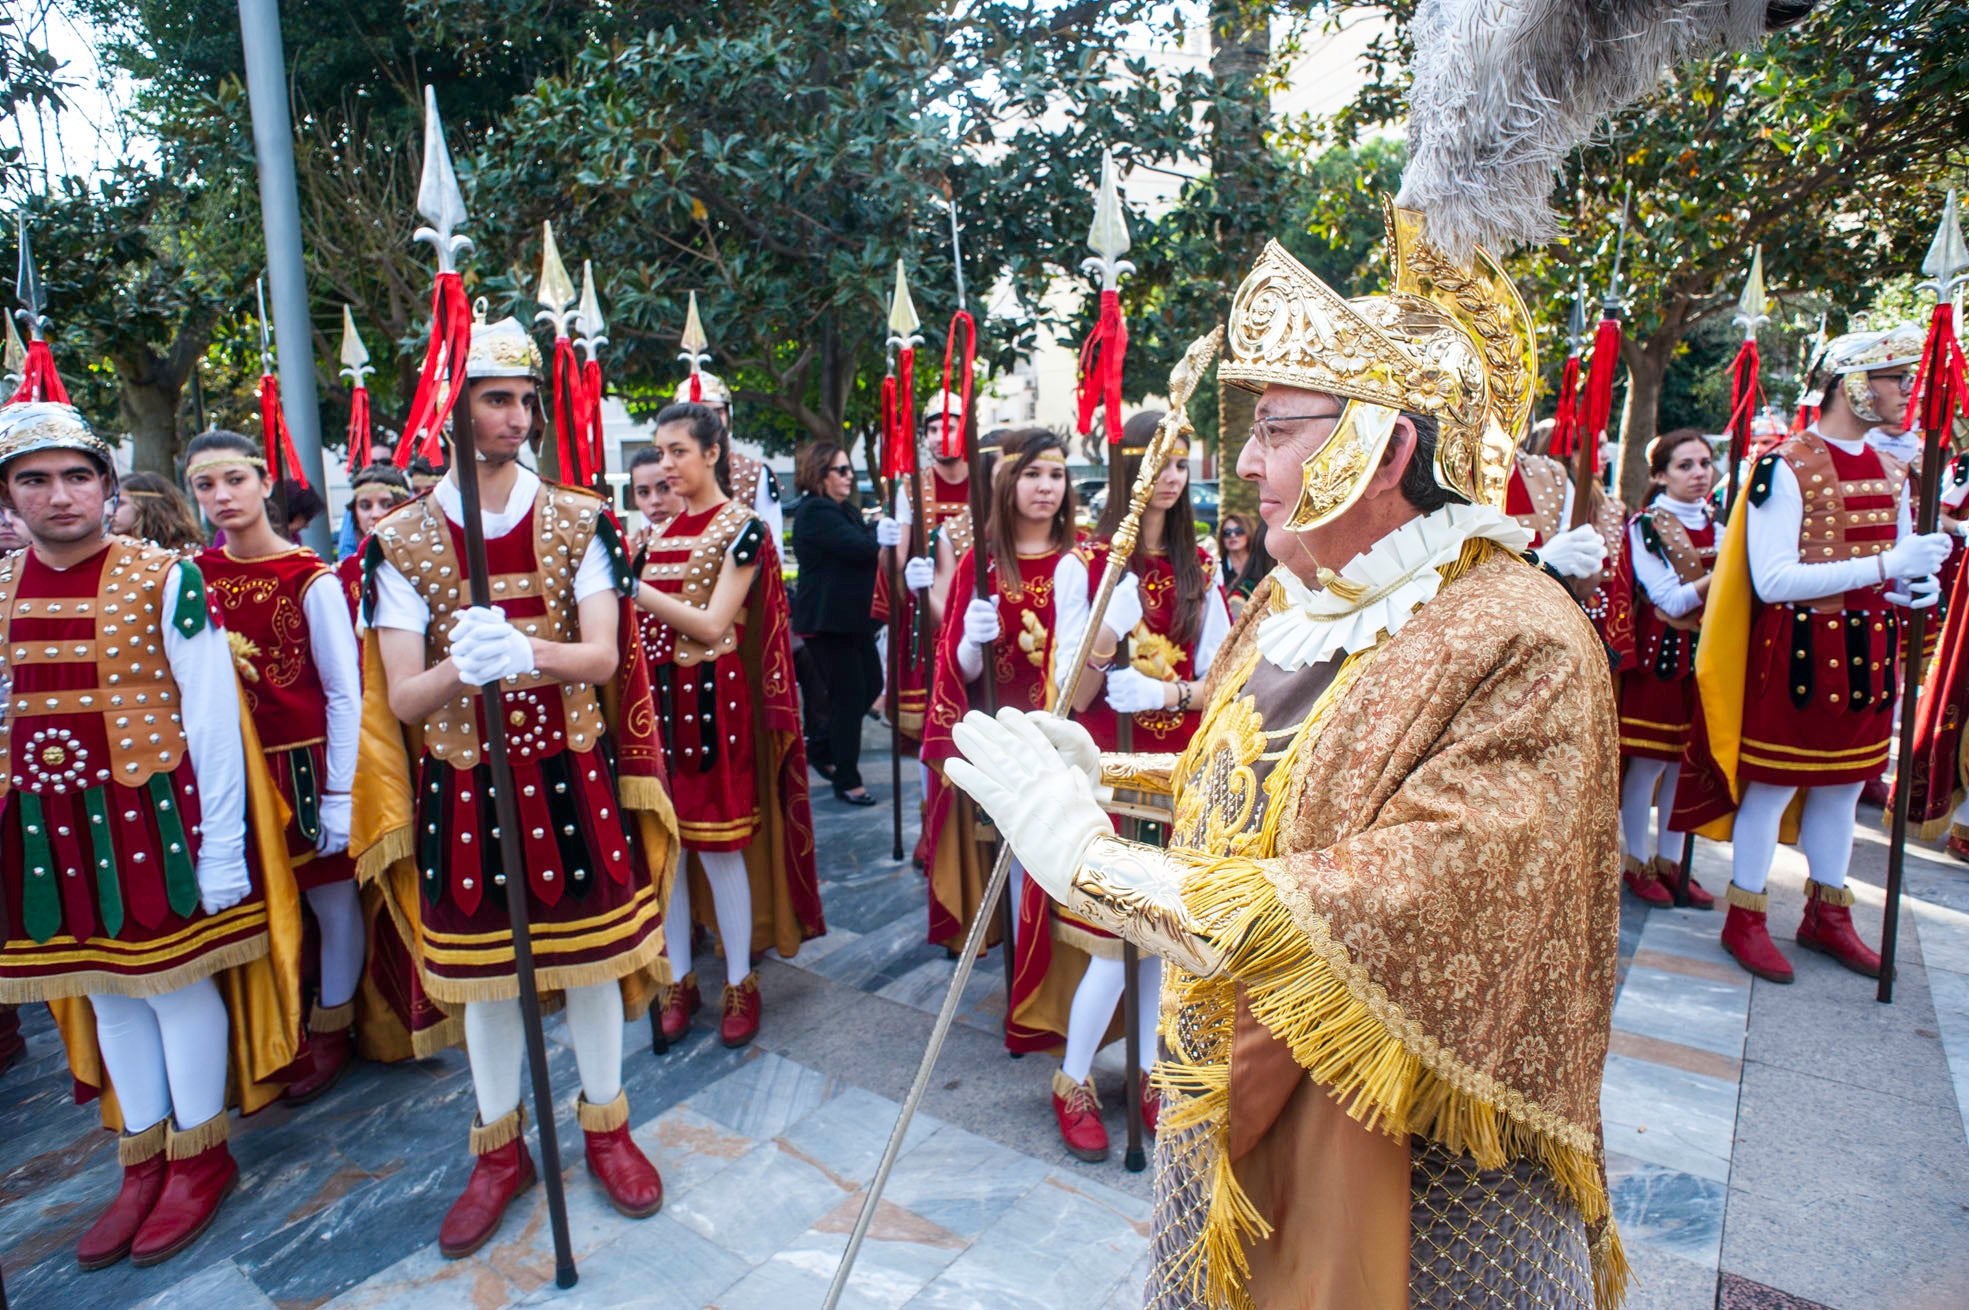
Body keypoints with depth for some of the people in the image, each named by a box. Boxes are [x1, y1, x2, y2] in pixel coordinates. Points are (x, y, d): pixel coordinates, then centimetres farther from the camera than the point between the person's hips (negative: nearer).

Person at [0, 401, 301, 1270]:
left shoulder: (164, 578, -10)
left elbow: (212, 718, -11)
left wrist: (221, 845, -13)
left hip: (154, 814, -5)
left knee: (178, 982, 7)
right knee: (105, 992, 16)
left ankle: (200, 1156, 26)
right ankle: (144, 1158, 33)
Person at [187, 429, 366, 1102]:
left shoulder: (311, 579, -11)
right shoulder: (192, 577, 3)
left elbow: (345, 693, -11)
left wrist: (340, 794, -13)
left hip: (306, 763, -4)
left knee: (332, 896, 7)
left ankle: (331, 1028, 27)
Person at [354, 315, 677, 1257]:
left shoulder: (578, 521, -1)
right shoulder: (400, 540, -2)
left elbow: (601, 658, -11)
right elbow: (401, 699, -8)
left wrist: (524, 654, -32)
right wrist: (463, 667, -30)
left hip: (571, 773, 0)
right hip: (461, 786, 1)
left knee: (591, 954, 10)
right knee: (481, 971, 13)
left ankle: (606, 1126, 32)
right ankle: (500, 1149, 34)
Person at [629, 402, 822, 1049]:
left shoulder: (742, 528, -6)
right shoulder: (662, 529, 13)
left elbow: (713, 625, -15)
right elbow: (643, 616, 15)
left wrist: (633, 587, -18)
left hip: (711, 698, -6)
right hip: (656, 693, 6)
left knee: (718, 845, 1)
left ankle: (740, 983, 16)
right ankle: (678, 979, 23)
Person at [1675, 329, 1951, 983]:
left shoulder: (1891, 473, 11)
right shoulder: (1786, 467, -13)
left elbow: (1896, 565, 20)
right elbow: (1772, 580, -20)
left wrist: (1911, 588, -3)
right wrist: (1884, 566, -24)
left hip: (1867, 652, 8)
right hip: (1797, 651, -7)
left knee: (1842, 787, 16)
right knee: (1772, 786, 1)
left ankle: (1827, 914, 31)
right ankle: (1744, 919, 15)